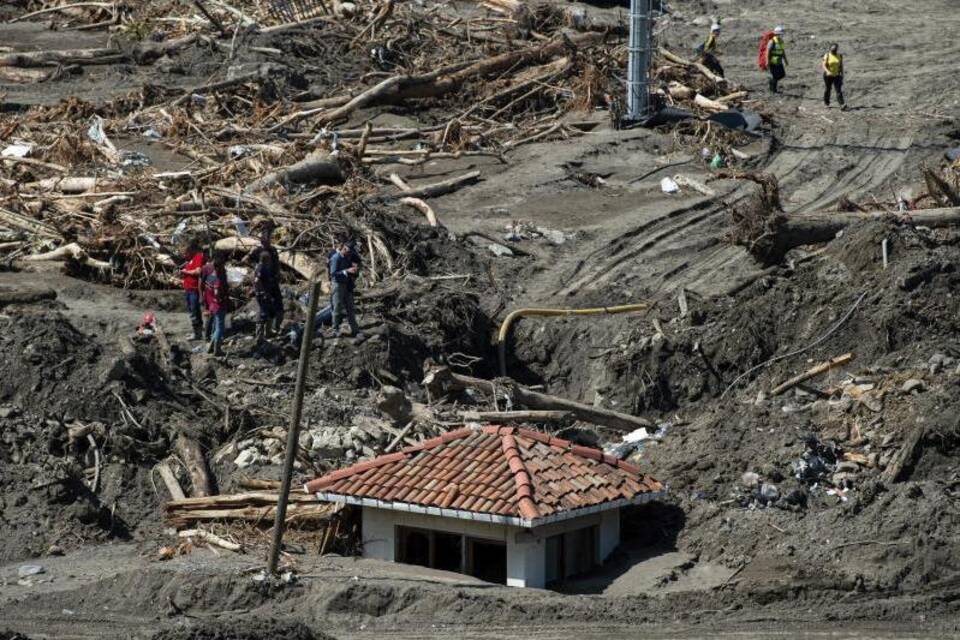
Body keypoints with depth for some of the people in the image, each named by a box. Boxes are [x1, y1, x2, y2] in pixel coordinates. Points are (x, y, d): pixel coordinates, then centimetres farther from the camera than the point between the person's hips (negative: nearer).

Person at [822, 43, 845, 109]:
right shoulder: (827, 56, -10)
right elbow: (824, 65, -16)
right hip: (828, 75, -1)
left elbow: (841, 66, 6)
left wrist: (842, 75, 7)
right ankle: (826, 102, 39)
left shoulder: (839, 56, -1)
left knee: (839, 90, -12)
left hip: (836, 76, 1)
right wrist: (828, 72, -33)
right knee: (827, 89, 15)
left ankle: (842, 105, -25)